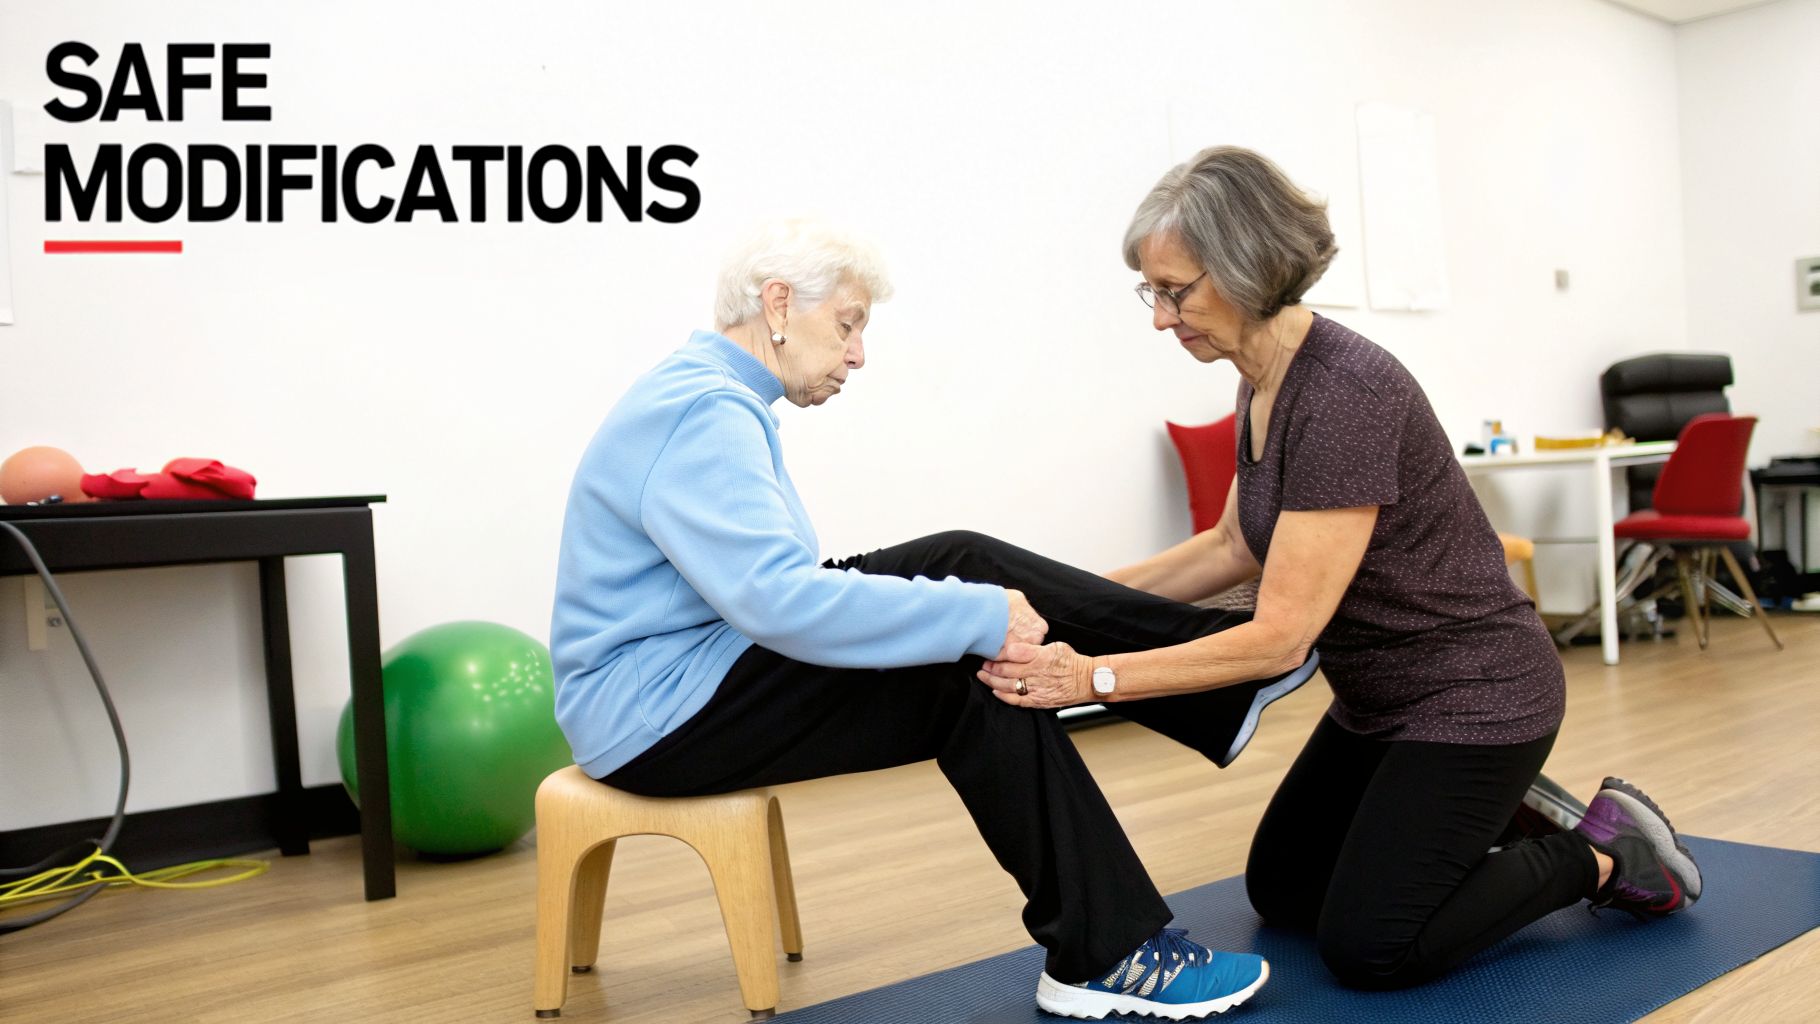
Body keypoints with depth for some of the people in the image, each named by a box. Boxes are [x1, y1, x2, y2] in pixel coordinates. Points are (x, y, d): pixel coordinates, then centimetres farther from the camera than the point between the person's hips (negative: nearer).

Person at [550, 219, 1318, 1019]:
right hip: (663, 717, -10)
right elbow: (781, 600, -34)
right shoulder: (705, 414, -21)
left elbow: (774, 590, 15)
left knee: (966, 564, -2)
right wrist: (978, 619, -28)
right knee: (974, 689, -17)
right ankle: (1109, 958, -8)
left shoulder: (715, 398, 12)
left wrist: (973, 608, 6)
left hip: (693, 670, 10)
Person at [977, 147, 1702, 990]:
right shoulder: (1263, 382, -2)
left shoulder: (1344, 394, -30)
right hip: (1382, 695, 9)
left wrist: (1093, 678, -32)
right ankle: (1499, 814, 26)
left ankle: (1606, 854, 12)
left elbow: (1279, 635, -31)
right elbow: (1236, 546, 11)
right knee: (1281, 891, 17)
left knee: (1365, 948, -4)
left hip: (1472, 696, -9)